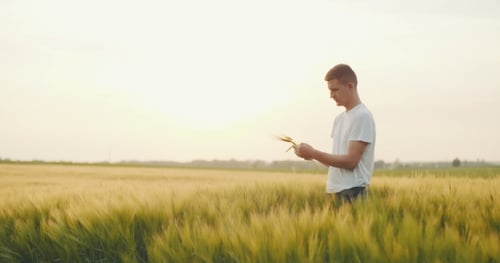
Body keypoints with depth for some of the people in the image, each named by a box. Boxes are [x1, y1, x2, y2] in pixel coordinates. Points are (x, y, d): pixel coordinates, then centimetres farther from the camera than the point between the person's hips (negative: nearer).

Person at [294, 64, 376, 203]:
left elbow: (350, 161, -16)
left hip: (352, 192, -8)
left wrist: (314, 153, -14)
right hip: (334, 192, 8)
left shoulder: (362, 116, -10)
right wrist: (312, 155, 0)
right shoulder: (339, 119, 17)